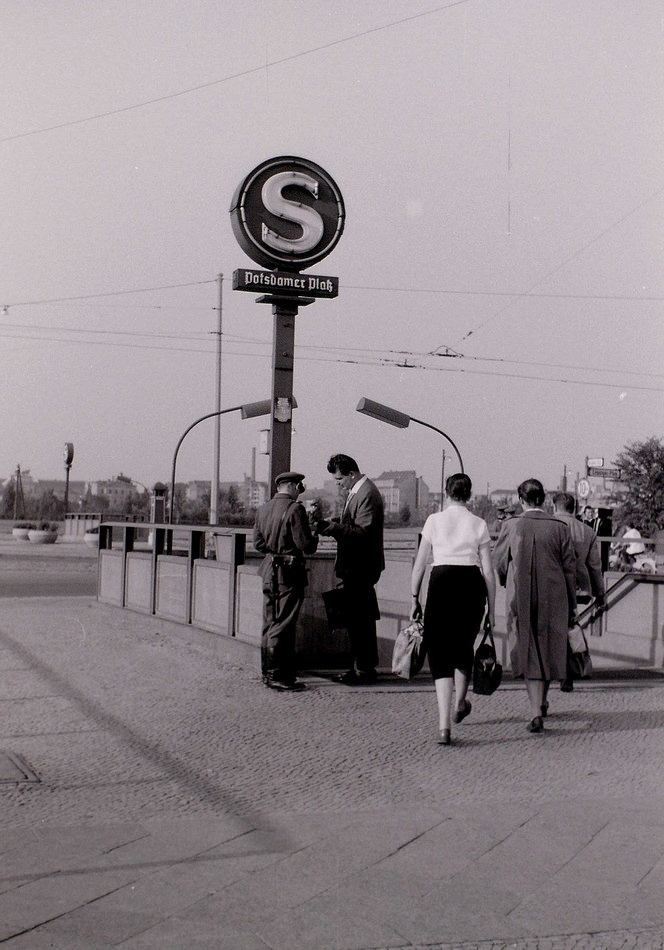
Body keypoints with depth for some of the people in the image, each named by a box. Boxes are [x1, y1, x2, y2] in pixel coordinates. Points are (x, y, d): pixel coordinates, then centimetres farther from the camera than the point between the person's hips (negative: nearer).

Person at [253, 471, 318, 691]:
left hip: (269, 573, 7)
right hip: (289, 574, -7)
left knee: (269, 624, 14)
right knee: (283, 626, -4)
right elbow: (307, 546, -15)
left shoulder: (262, 510, 8)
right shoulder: (295, 509, -13)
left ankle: (268, 672, 22)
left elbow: (258, 544, 12)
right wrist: (313, 535, 5)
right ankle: (277, 676, -1)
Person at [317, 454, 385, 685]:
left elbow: (364, 531, -23)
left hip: (361, 568, -10)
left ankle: (365, 669, 1)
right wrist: (332, 526, 4)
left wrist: (333, 527, -25)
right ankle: (361, 666, 21)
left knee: (360, 619, -5)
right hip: (354, 568, 10)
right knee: (357, 619, 14)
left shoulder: (367, 494, -16)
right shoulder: (354, 492, 15)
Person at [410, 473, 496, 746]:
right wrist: (491, 609, 11)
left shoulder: (434, 520, 4)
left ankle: (444, 725, -13)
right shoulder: (479, 524, 6)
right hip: (472, 584, 1)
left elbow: (419, 564, 3)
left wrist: (414, 598, 11)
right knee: (464, 646, 22)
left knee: (440, 652, 0)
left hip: (441, 583, -1)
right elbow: (488, 571, 4)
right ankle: (460, 704, 43)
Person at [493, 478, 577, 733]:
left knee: (528, 653, 4)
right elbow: (569, 569, 1)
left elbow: (497, 564, 4)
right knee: (548, 649, 17)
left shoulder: (511, 526, -6)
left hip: (521, 600, -1)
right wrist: (572, 606, 10)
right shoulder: (559, 528, -3)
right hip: (553, 599, 1)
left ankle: (536, 712, -9)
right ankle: (541, 702, 34)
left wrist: (508, 584, 25)